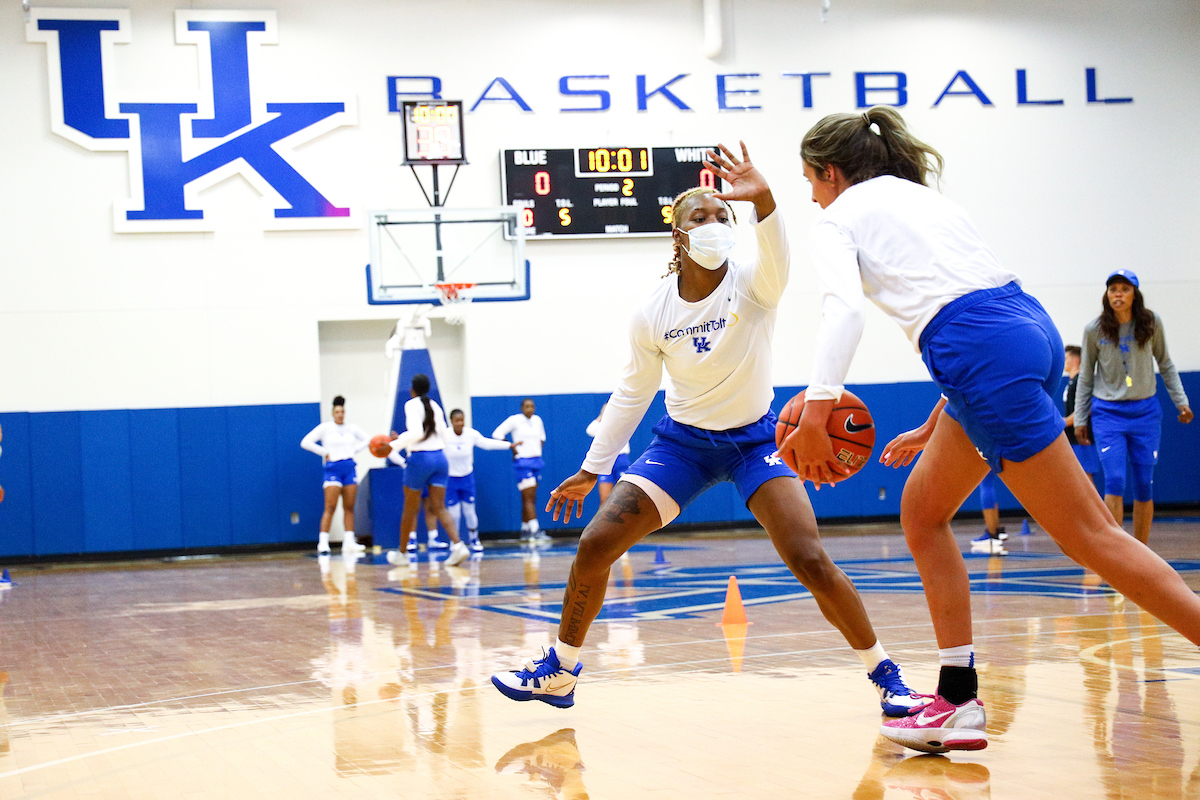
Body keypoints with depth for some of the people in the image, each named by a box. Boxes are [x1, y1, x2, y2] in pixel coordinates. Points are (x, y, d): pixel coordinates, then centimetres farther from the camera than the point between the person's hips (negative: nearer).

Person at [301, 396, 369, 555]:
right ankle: (322, 543, -12)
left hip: (349, 468, 5)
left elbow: (366, 440, 23)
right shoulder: (325, 428, -3)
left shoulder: (352, 428, 9)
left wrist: (353, 450, 8)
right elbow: (306, 442, -7)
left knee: (349, 508, 4)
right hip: (333, 469, -5)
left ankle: (349, 542, 8)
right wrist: (324, 452, -7)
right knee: (330, 507, -12)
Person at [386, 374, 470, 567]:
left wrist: (395, 445, -14)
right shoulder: (435, 406, 12)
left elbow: (416, 433, -20)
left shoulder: (412, 405, -7)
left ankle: (401, 552, 20)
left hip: (420, 459, -5)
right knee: (439, 508, 1)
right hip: (440, 456, 5)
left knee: (410, 509, 8)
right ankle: (458, 545, -21)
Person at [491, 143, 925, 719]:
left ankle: (884, 672, 0)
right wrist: (592, 469, 8)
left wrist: (761, 199, -64)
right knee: (594, 545, -9)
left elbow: (776, 252, -43)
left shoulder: (752, 285, -18)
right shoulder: (652, 315, -9)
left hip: (754, 439, -2)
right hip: (683, 440, 3)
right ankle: (559, 671, 12)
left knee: (811, 561, -20)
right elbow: (632, 394, 5)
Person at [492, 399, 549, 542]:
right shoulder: (515, 420, -6)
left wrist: (538, 450, 13)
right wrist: (512, 448, -8)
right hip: (523, 461, -6)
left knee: (529, 498, 10)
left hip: (537, 461, 6)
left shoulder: (537, 420, 10)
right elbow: (497, 434, -7)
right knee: (529, 498, -13)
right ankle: (535, 530, -19)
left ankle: (525, 530, 17)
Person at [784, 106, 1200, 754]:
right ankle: (959, 702, 11)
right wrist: (936, 426, 32)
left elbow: (844, 308, -13)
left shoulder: (838, 218, 7)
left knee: (1090, 535, -8)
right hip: (1030, 328, 9)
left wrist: (817, 408, -22)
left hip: (986, 356, -8)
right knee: (921, 512, 16)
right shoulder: (921, 196, 30)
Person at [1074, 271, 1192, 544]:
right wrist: (1080, 420, 6)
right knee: (1114, 481, -14)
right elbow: (1086, 377, 5)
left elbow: (1165, 365, 12)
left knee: (1144, 484, 3)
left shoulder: (1152, 323, -2)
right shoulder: (1094, 330, -4)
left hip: (1146, 411, 2)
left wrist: (1181, 401, 8)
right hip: (1107, 412, -2)